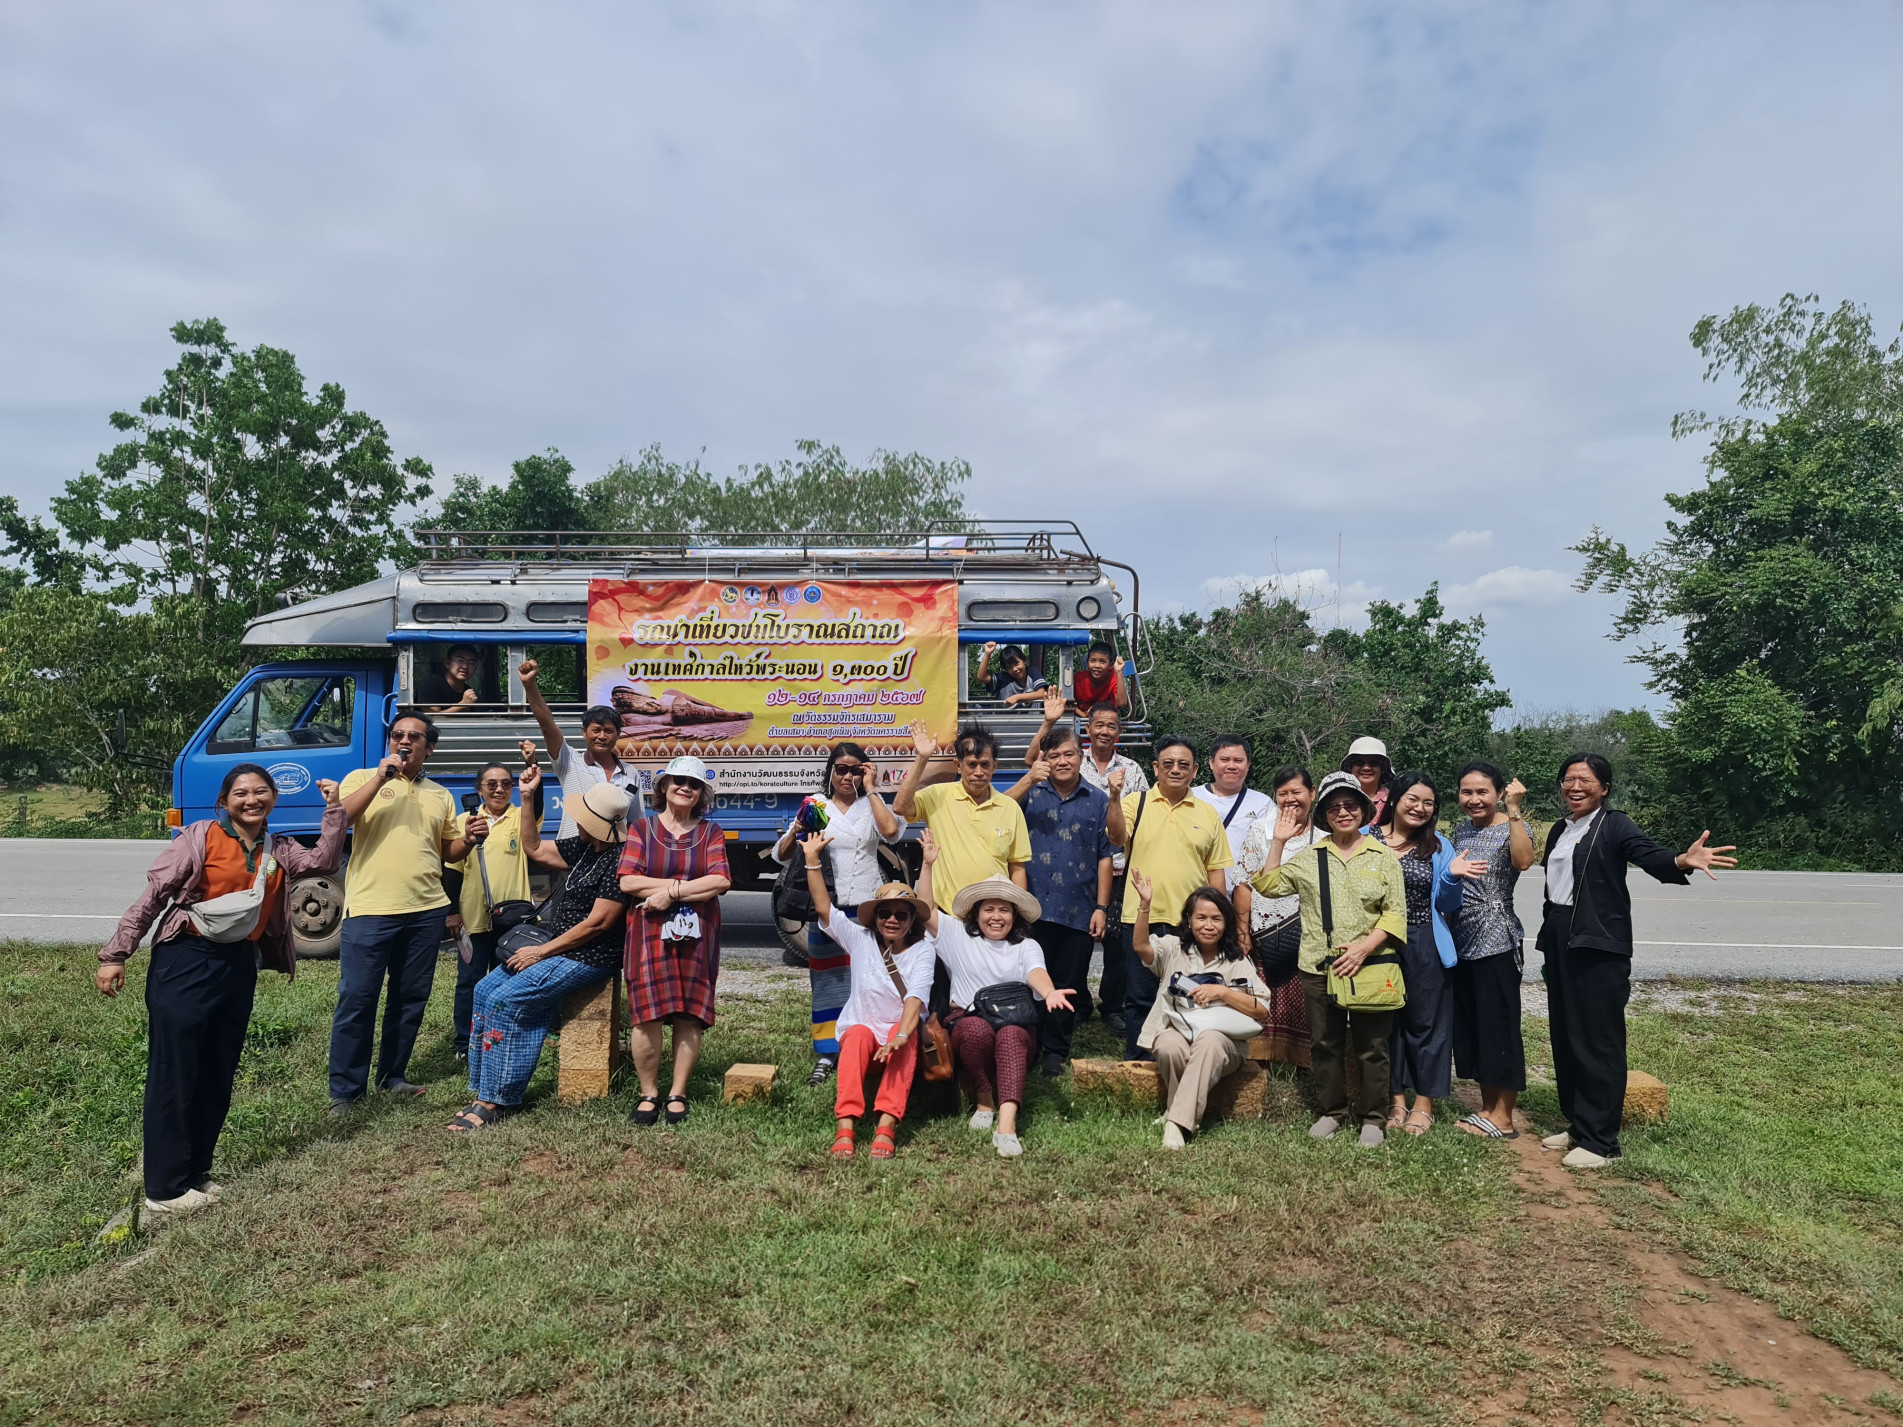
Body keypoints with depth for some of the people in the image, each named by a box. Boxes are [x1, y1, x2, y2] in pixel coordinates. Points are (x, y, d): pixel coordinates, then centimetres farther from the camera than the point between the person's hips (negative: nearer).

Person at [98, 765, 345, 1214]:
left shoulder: (278, 850, 9)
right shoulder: (202, 836, -6)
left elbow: (323, 861, -6)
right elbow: (153, 893, -6)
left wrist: (334, 810, -10)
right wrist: (115, 955, -9)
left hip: (240, 966, 5)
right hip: (186, 961, -5)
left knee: (218, 1075, 13)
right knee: (173, 1073, -1)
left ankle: (194, 1170, 27)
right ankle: (165, 1188, 9)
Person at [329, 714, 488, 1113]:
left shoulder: (440, 795, 15)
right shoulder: (362, 778, 5)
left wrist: (470, 838, -1)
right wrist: (381, 777, -18)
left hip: (426, 911, 4)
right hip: (369, 909, -4)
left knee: (410, 1000, 11)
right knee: (356, 1000, -1)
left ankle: (392, 1077, 25)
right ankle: (344, 1091, 10)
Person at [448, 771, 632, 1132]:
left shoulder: (620, 861, -21)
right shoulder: (584, 846, 7)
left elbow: (597, 923, -23)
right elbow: (534, 849, 18)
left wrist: (542, 952, -16)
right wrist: (527, 797, 8)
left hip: (588, 958, -10)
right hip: (556, 946, 10)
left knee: (505, 1001, -18)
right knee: (485, 990, 5)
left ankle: (491, 1102, -9)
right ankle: (481, 1089, 7)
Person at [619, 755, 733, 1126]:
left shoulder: (711, 832, 10)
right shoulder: (642, 828, 9)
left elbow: (720, 881, -5)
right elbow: (628, 881, -4)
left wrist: (670, 893, -12)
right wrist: (685, 885, -9)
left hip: (696, 935, 1)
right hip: (650, 933, -1)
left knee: (690, 1015, 0)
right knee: (648, 1015, -4)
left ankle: (678, 1094, 11)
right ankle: (648, 1094, 10)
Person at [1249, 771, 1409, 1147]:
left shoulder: (1383, 858, 3)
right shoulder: (1309, 858, 8)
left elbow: (1396, 913, -1)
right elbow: (1268, 886, 6)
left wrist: (1364, 947, -13)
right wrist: (1278, 842, 1)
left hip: (1370, 968, -2)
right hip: (1319, 968, 2)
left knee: (1372, 1046, 5)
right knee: (1324, 1044, 10)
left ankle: (1372, 1118, 19)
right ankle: (1332, 1112, 25)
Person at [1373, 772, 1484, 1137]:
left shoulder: (1439, 848, 4)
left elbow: (1447, 906, 3)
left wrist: (1452, 877, -15)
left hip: (1425, 946, 0)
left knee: (1426, 1021, 5)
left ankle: (1423, 1105, 18)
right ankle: (1396, 1101, 20)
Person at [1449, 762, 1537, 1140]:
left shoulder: (1511, 828, -7)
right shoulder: (1461, 830, 12)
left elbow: (1523, 860, -30)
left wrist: (1514, 810, -29)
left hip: (1497, 939, -7)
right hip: (1462, 939, 7)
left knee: (1499, 1024, -2)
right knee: (1469, 1025, 12)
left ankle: (1503, 1117, 7)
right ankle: (1487, 1107, 23)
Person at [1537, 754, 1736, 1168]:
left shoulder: (1615, 825, -6)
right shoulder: (1559, 831, 13)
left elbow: (1649, 855, -25)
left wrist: (1682, 861, -47)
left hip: (1599, 946, -7)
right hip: (1560, 943, 7)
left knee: (1599, 1042, -3)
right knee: (1565, 1038, 11)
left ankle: (1600, 1140, 4)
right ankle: (1577, 1124, 23)